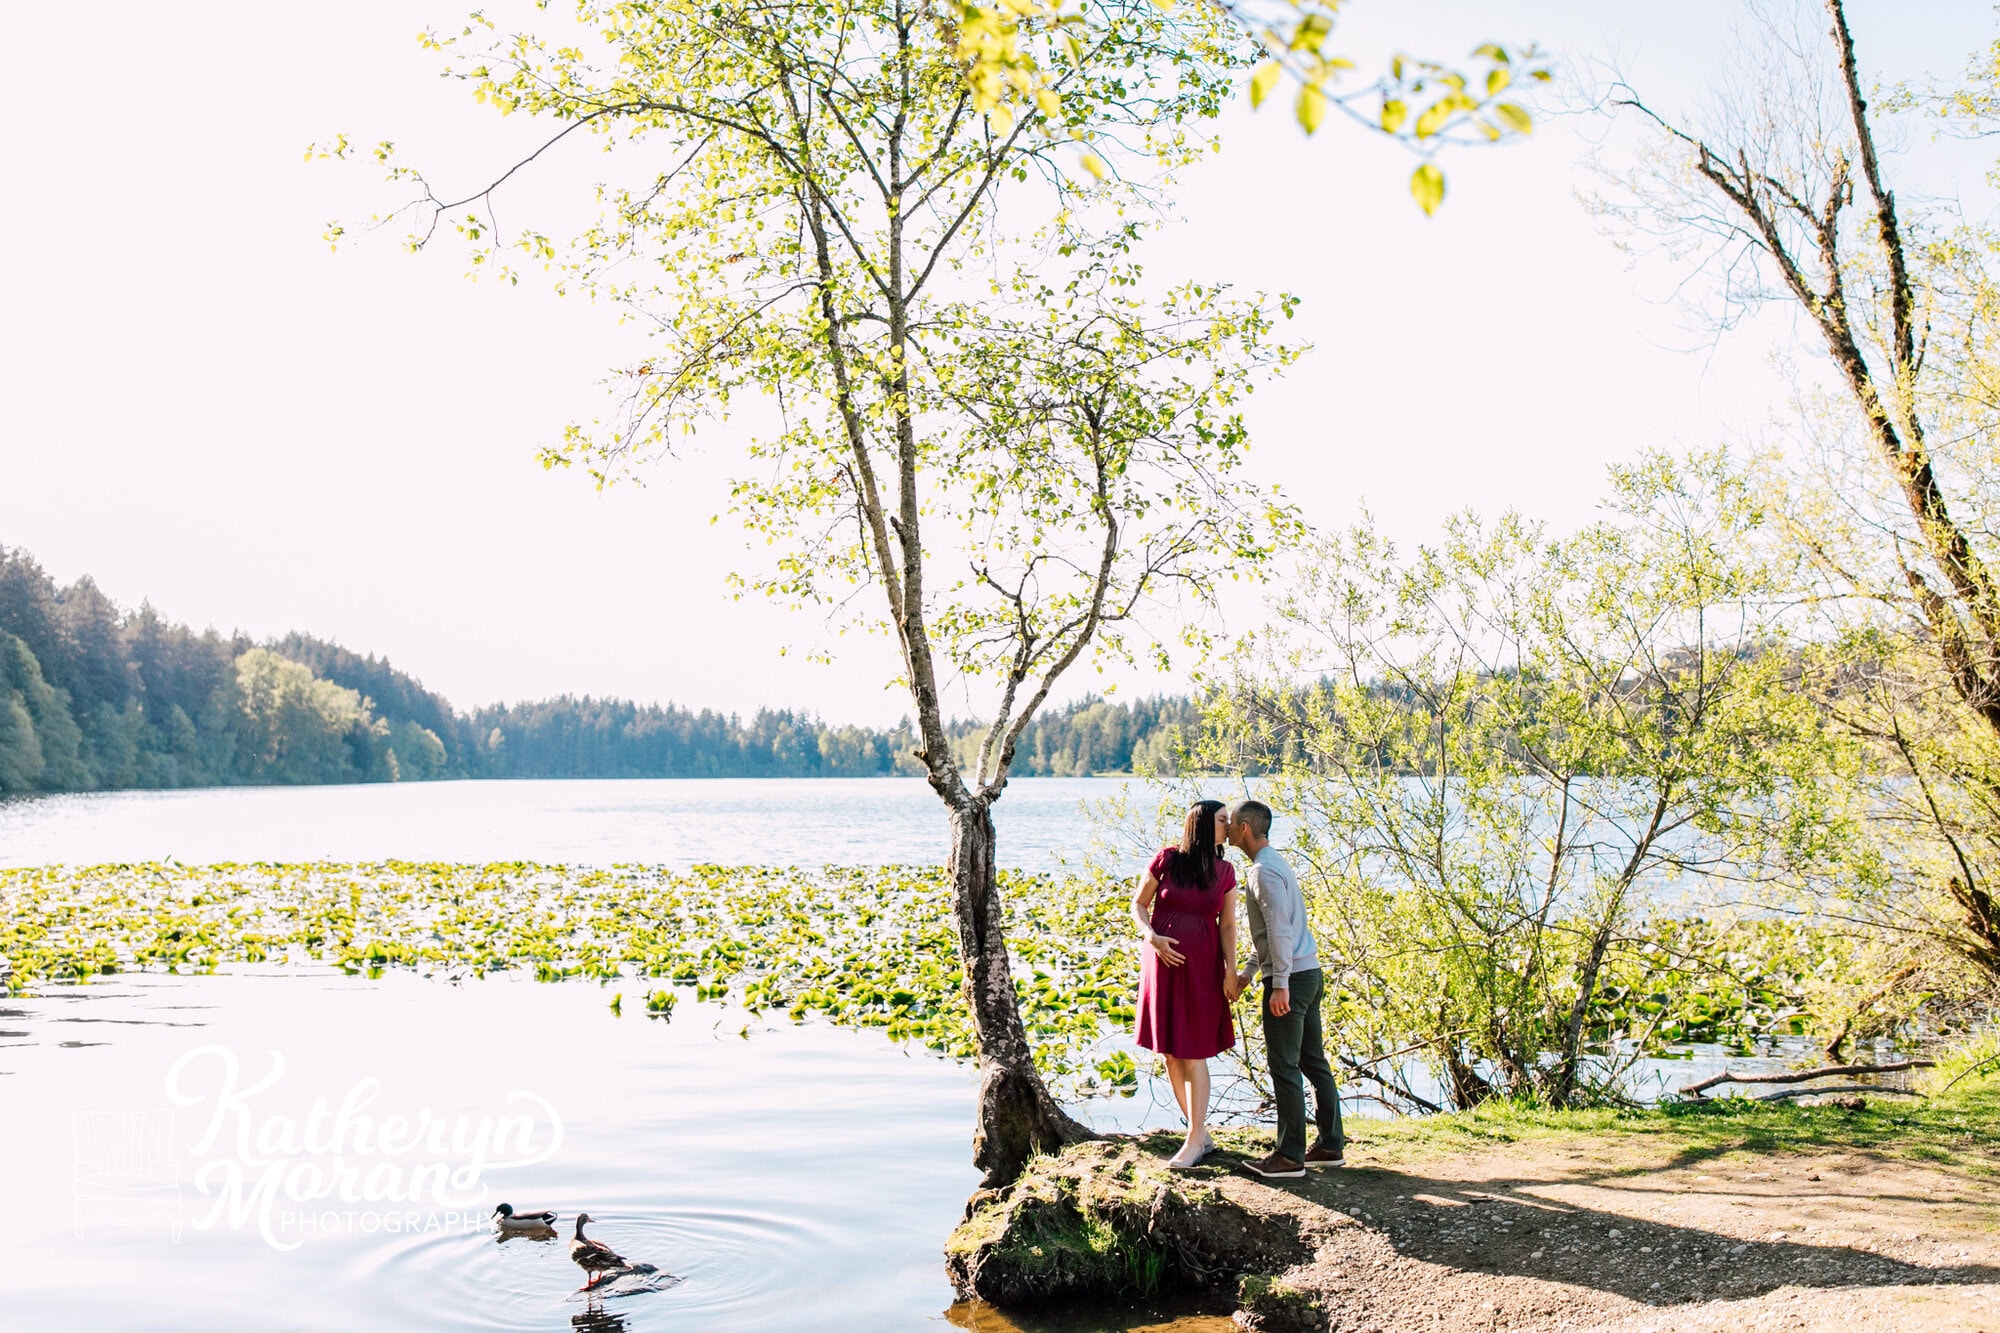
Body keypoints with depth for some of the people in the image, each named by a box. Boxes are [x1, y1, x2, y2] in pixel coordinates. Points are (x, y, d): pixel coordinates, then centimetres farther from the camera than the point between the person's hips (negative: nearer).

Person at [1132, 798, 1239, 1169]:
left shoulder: (1225, 871, 3)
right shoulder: (1166, 860, -4)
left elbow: (1227, 926, 3)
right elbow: (1138, 904, 3)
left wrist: (1230, 971, -6)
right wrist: (1151, 936, -14)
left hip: (1202, 968, 0)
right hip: (1164, 963, 0)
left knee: (1193, 1053, -3)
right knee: (1170, 1054, 7)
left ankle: (1194, 1141, 3)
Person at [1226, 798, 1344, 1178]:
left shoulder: (1264, 872, -15)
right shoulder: (1274, 863, 17)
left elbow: (1280, 930, -23)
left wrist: (1280, 984, -23)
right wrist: (1248, 972, 25)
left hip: (1290, 978, -10)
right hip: (1310, 974, 10)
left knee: (1284, 1067, -4)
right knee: (1314, 1061, 14)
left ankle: (1290, 1155, 2)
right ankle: (1330, 1146, 20)